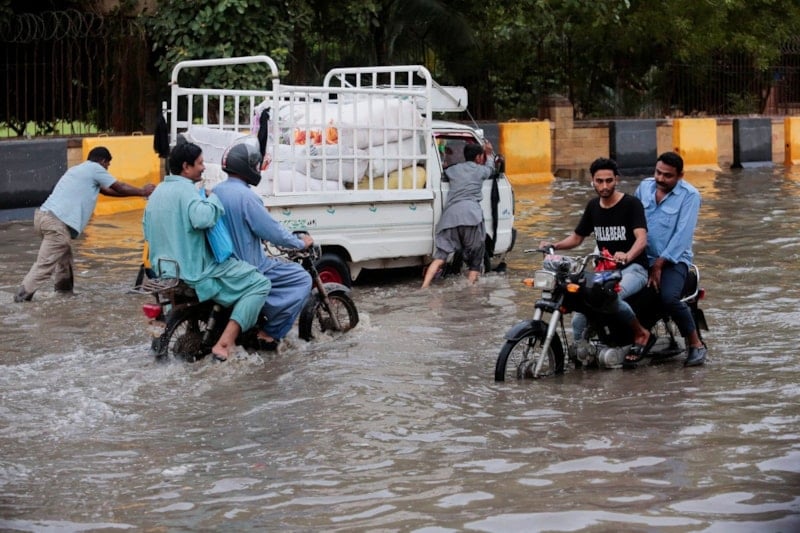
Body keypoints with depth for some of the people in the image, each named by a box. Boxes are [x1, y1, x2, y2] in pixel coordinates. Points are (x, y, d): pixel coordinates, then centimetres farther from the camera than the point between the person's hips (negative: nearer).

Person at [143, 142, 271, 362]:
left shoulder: (157, 192, 13)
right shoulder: (186, 190, -16)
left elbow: (147, 232, 20)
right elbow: (202, 218, -36)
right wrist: (213, 198, -17)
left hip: (164, 269, 10)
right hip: (196, 273, -10)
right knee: (259, 284, -9)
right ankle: (225, 344, -20)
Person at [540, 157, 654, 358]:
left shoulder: (631, 204, -9)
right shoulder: (593, 206, 11)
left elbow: (641, 238, -23)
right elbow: (577, 237, 19)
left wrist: (627, 256, -45)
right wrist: (554, 245, -2)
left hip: (633, 268, -6)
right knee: (578, 321, -8)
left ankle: (642, 333, -16)